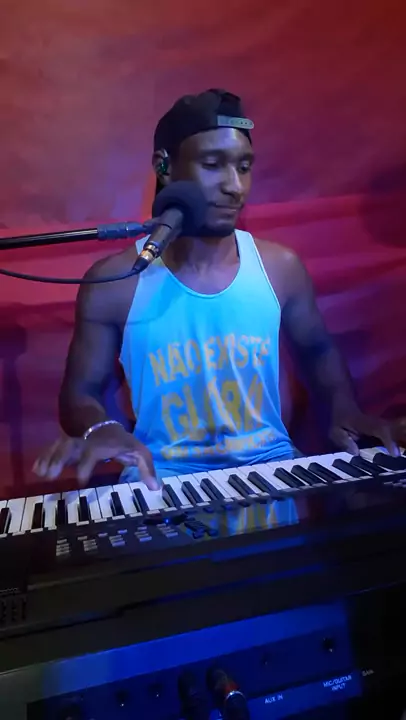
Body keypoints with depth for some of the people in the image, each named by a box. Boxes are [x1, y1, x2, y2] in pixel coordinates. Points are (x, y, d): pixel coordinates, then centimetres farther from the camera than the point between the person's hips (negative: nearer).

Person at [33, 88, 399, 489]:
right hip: (162, 479, -2)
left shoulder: (281, 267, -3)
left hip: (270, 467, 3)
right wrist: (98, 429, -23)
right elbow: (80, 391, 0)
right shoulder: (113, 283, -9)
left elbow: (317, 350, 14)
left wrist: (343, 409, -4)